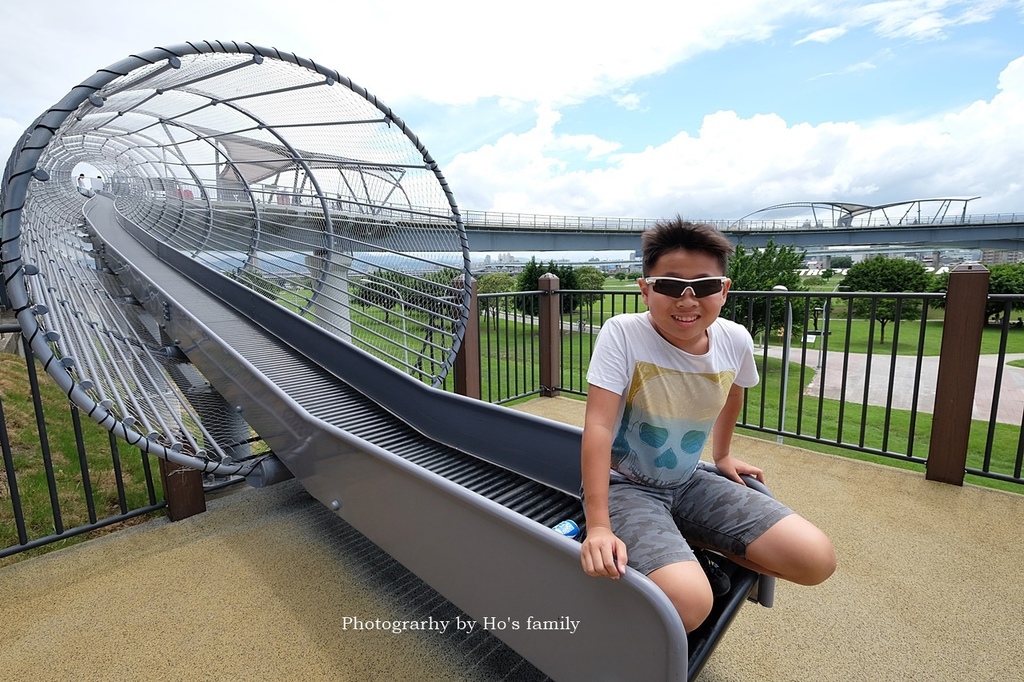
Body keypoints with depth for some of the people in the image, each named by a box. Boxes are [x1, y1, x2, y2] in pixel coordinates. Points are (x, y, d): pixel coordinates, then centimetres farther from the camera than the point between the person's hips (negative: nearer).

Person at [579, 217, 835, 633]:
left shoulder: (736, 341, -8)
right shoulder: (623, 334, -23)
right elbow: (599, 426, -27)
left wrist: (722, 456, 26)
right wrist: (599, 526, -30)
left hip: (687, 483, 6)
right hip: (625, 485, -5)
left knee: (816, 560, -5)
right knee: (689, 603, -27)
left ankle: (693, 543, 12)